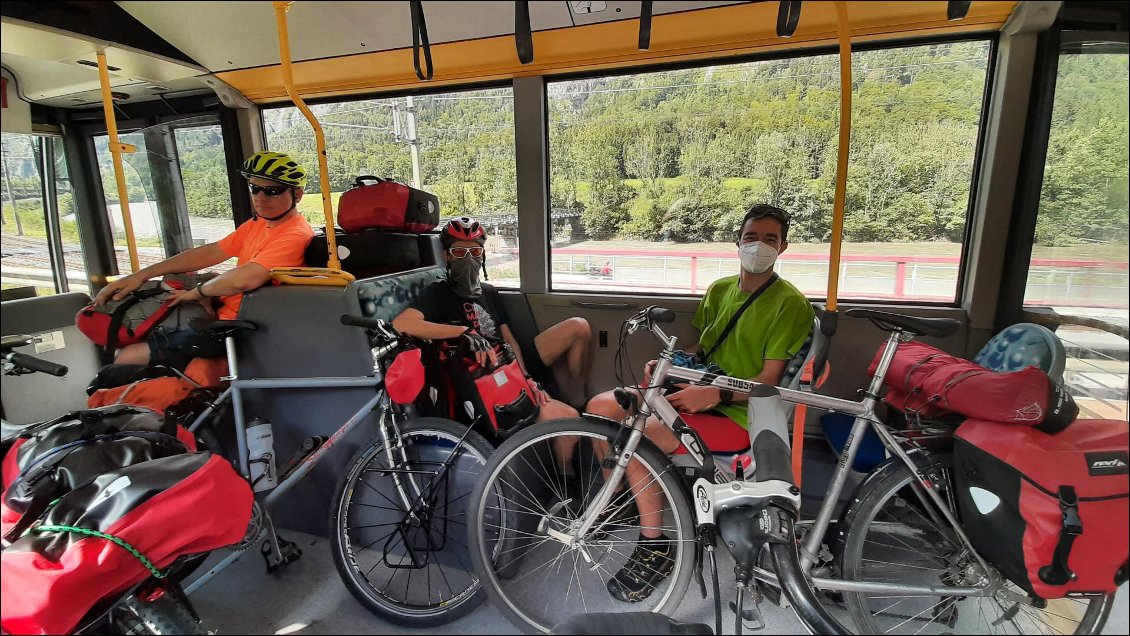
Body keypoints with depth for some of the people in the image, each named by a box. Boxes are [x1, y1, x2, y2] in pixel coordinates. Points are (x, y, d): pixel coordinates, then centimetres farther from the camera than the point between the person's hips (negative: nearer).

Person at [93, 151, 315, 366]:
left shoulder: (295, 235, -21)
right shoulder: (257, 224, 10)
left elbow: (242, 279, -31)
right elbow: (210, 253, 11)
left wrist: (198, 292, -10)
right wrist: (140, 275, 7)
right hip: (222, 312, 10)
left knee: (127, 358, -5)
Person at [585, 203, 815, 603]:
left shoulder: (790, 304, -9)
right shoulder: (719, 289, 12)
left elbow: (768, 382, -13)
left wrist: (715, 394, -29)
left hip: (739, 413, -7)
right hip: (696, 392, 7)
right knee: (601, 407, -7)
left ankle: (655, 551, -7)